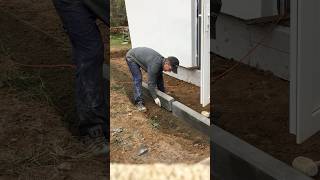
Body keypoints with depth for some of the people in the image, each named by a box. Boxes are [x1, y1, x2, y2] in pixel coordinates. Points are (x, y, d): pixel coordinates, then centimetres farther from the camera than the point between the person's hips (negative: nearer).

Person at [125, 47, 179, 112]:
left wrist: (163, 92, 10)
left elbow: (160, 79, 6)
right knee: (138, 79, -17)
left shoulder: (162, 61, -8)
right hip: (131, 57, -9)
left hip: (138, 55, 9)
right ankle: (139, 102, -16)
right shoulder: (155, 65, -36)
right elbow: (151, 82, -31)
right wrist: (155, 97, -29)